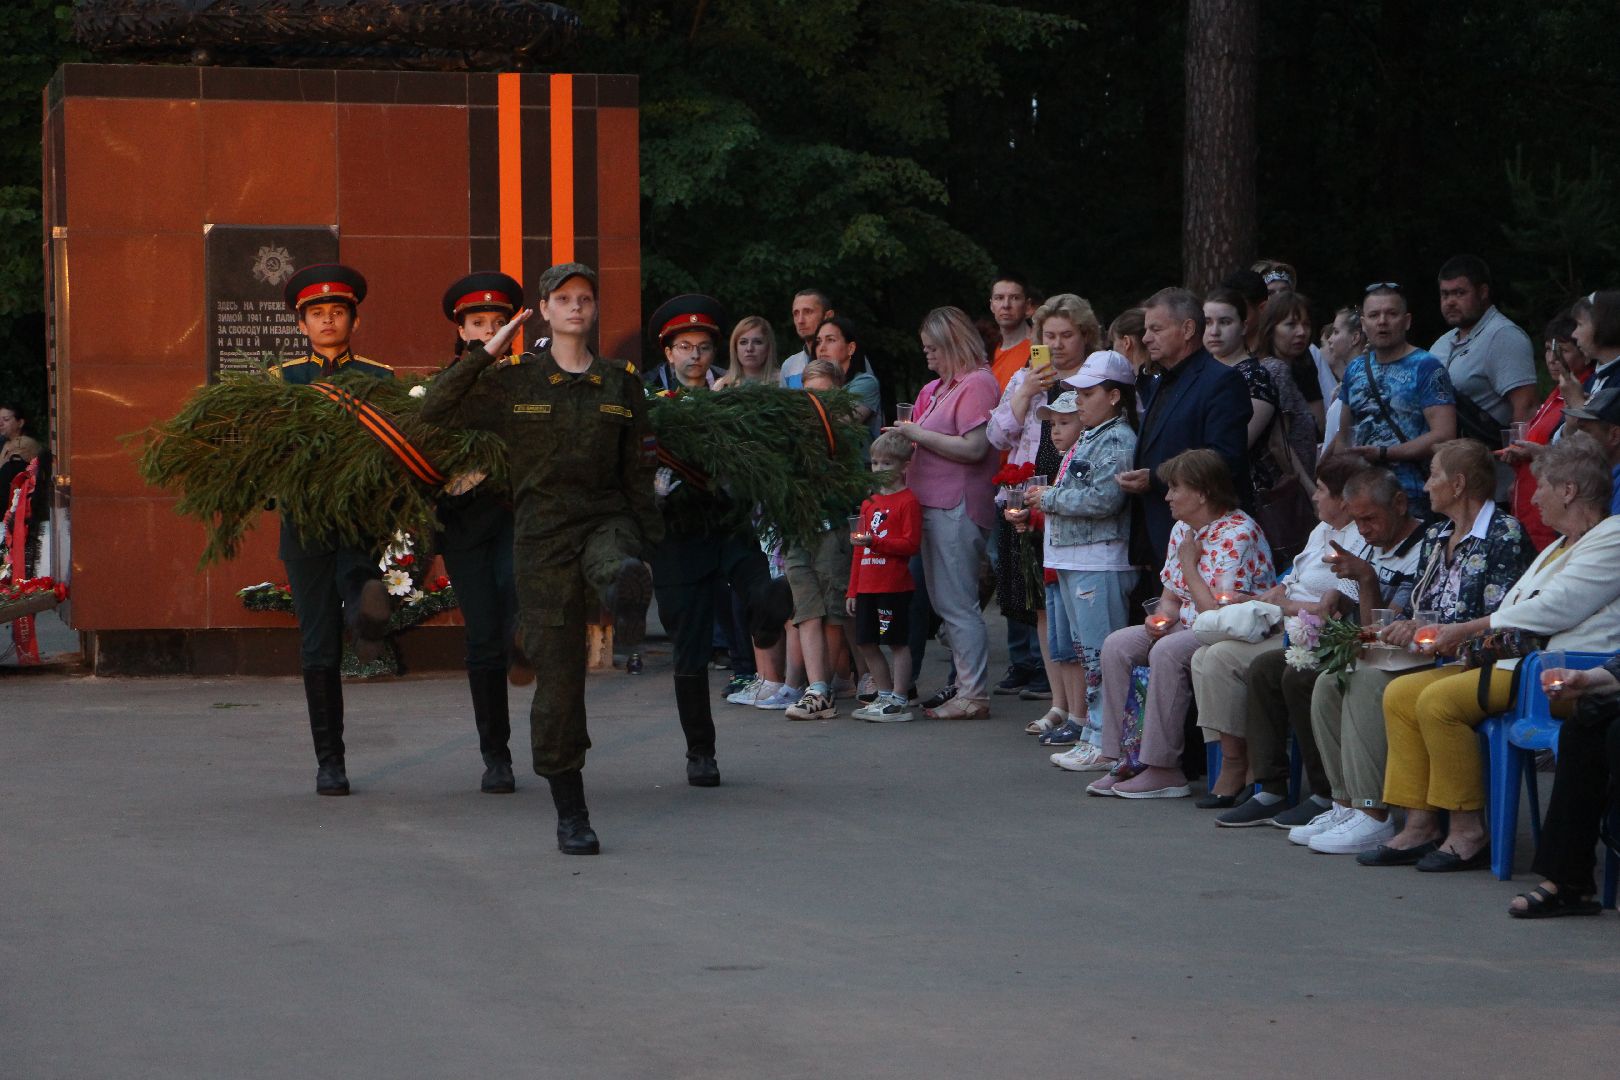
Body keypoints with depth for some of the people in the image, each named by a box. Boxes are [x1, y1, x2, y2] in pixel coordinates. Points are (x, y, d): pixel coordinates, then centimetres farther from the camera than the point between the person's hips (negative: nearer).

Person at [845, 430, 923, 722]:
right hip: (867, 586, 8)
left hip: (894, 586, -8)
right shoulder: (870, 502, 18)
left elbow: (912, 544, -14)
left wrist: (875, 541, -20)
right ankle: (885, 695, 21)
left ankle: (899, 701, 2)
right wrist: (852, 590, 17)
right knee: (866, 643, 10)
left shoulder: (907, 501, -7)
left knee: (897, 642, -2)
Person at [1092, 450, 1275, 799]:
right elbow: (1171, 596, 17)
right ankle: (1126, 759, -8)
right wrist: (1159, 618, -7)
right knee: (1116, 646, -5)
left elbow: (1219, 613, -23)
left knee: (1167, 652, -32)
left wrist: (1190, 564, -13)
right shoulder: (1182, 530, 10)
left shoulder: (1237, 534, -18)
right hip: (1190, 627, 9)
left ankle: (1163, 769, -26)